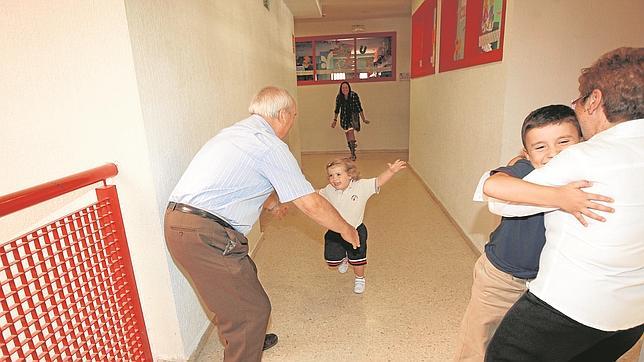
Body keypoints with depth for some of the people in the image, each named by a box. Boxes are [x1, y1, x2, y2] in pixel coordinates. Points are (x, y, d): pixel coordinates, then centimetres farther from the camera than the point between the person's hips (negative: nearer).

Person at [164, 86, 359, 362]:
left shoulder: (233, 133, 17)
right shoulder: (270, 146, -12)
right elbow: (311, 204, -10)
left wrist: (268, 202, 48)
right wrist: (345, 229, 7)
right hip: (204, 235, -10)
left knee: (245, 276, 27)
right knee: (251, 309, 1)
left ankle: (247, 339, 49)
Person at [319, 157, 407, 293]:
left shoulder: (361, 186, -18)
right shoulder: (329, 190, -8)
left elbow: (379, 181, -27)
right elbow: (318, 194, 13)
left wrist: (391, 171, -43)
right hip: (335, 232, 3)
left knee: (357, 259, 4)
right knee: (332, 260, 8)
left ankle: (360, 278, 37)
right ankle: (343, 259, 46)